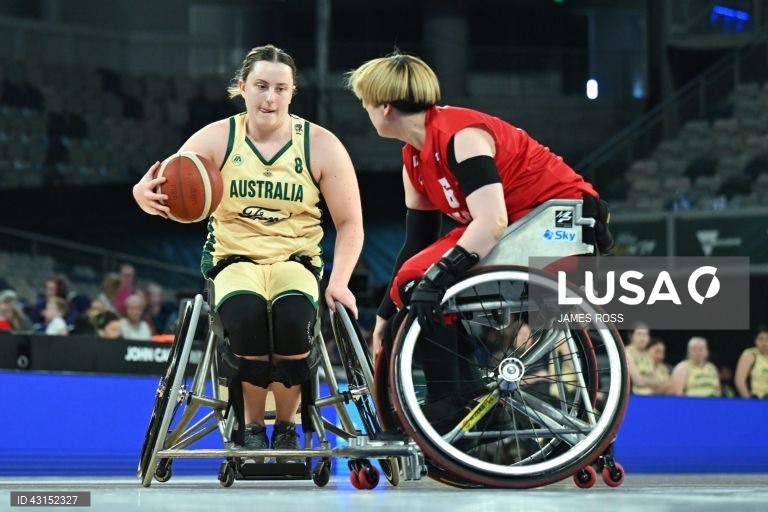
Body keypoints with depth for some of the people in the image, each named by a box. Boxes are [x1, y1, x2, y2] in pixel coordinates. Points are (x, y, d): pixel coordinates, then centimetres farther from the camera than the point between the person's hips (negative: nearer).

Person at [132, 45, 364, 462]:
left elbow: (350, 223, 3)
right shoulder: (217, 139, 0)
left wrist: (339, 281, -13)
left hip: (297, 260, 0)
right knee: (246, 311, -35)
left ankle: (286, 427, -12)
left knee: (293, 313, -35)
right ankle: (251, 427, -14)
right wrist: (145, 193, -34)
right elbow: (167, 188, -9)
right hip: (234, 259, 0)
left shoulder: (321, 146, 1)